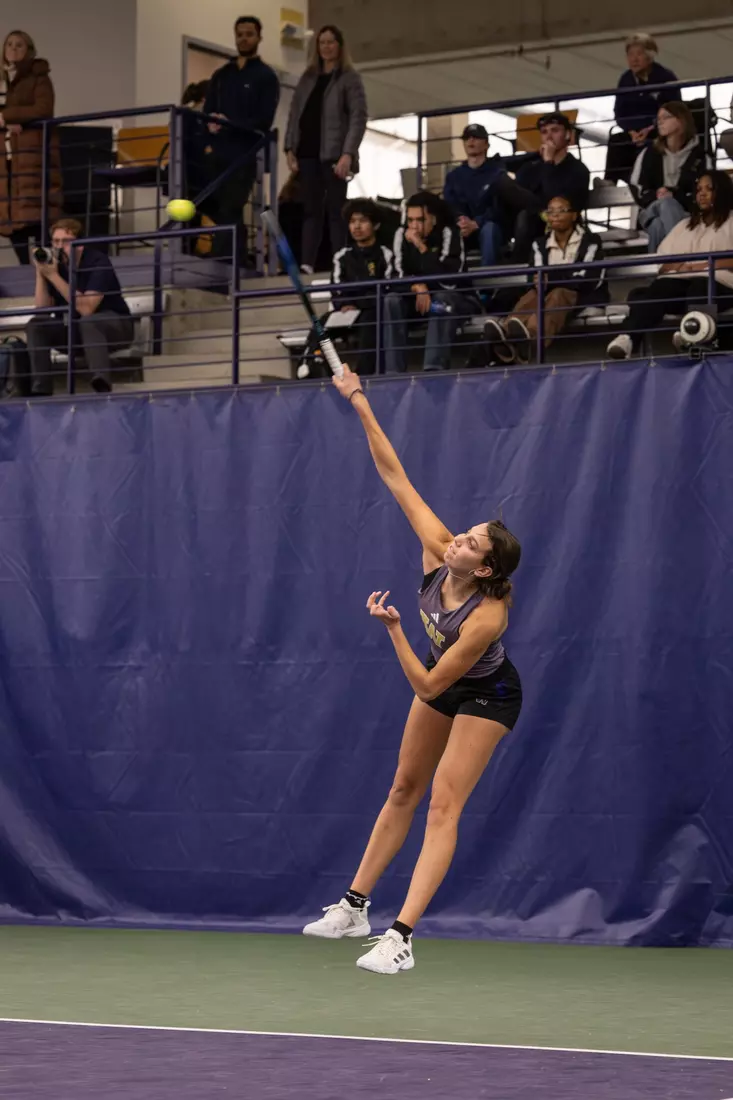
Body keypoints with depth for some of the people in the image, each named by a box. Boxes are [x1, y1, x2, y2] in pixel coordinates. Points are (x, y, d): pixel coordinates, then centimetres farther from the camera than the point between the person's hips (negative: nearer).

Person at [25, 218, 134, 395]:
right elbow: (43, 311, -11)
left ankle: (102, 386, -52)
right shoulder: (54, 264, -4)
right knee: (36, 325, -17)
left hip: (115, 326, -5)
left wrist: (53, 276, -32)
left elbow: (86, 309, -30)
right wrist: (40, 273, -21)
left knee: (87, 322, -37)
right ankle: (40, 391, -25)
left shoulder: (98, 262, -19)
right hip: (72, 329, 5)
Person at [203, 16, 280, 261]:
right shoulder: (221, 74, 17)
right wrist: (211, 124, -12)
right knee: (229, 214, 5)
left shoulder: (266, 76, 1)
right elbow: (207, 111, 12)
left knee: (228, 215, -13)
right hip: (220, 154, 6)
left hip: (246, 156, -6)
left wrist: (230, 123, -18)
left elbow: (264, 121, -8)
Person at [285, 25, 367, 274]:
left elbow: (359, 118, -8)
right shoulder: (307, 78, 16)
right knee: (311, 210, 1)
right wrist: (290, 149, 4)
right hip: (308, 152, 5)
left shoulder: (349, 78, 1)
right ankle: (307, 264, -5)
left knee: (335, 210, -4)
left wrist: (348, 154, -18)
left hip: (333, 153, -5)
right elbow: (295, 114, 15)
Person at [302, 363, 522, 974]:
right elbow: (395, 476, -21)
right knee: (404, 791, 15)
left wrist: (393, 630, -39)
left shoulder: (487, 618, -39)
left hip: (485, 697, -7)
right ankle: (354, 907, 25)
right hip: (442, 685, 7)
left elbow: (428, 684, -32)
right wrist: (362, 407, -25)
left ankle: (401, 939, -19)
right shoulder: (437, 550, -25)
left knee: (444, 804, -15)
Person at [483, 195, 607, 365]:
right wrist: (540, 282, -26)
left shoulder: (590, 241, -1)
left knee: (558, 295, -38)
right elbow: (536, 278, 1)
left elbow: (592, 279, -14)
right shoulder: (540, 244, 13)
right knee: (533, 294, -31)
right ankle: (506, 334, -68)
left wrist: (552, 278, -22)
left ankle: (528, 338, -73)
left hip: (584, 296, -4)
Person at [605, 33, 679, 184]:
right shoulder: (625, 80, 7)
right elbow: (620, 113, 6)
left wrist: (650, 130, -22)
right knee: (615, 141, -26)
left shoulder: (666, 78, -8)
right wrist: (632, 132, -14)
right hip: (635, 133, 4)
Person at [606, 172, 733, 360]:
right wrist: (675, 266, -2)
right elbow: (661, 263, 21)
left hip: (717, 282, -3)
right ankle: (628, 339, -58)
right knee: (658, 289, -32)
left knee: (699, 287, -40)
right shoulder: (684, 226, 34)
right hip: (680, 281, 3)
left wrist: (700, 266, -10)